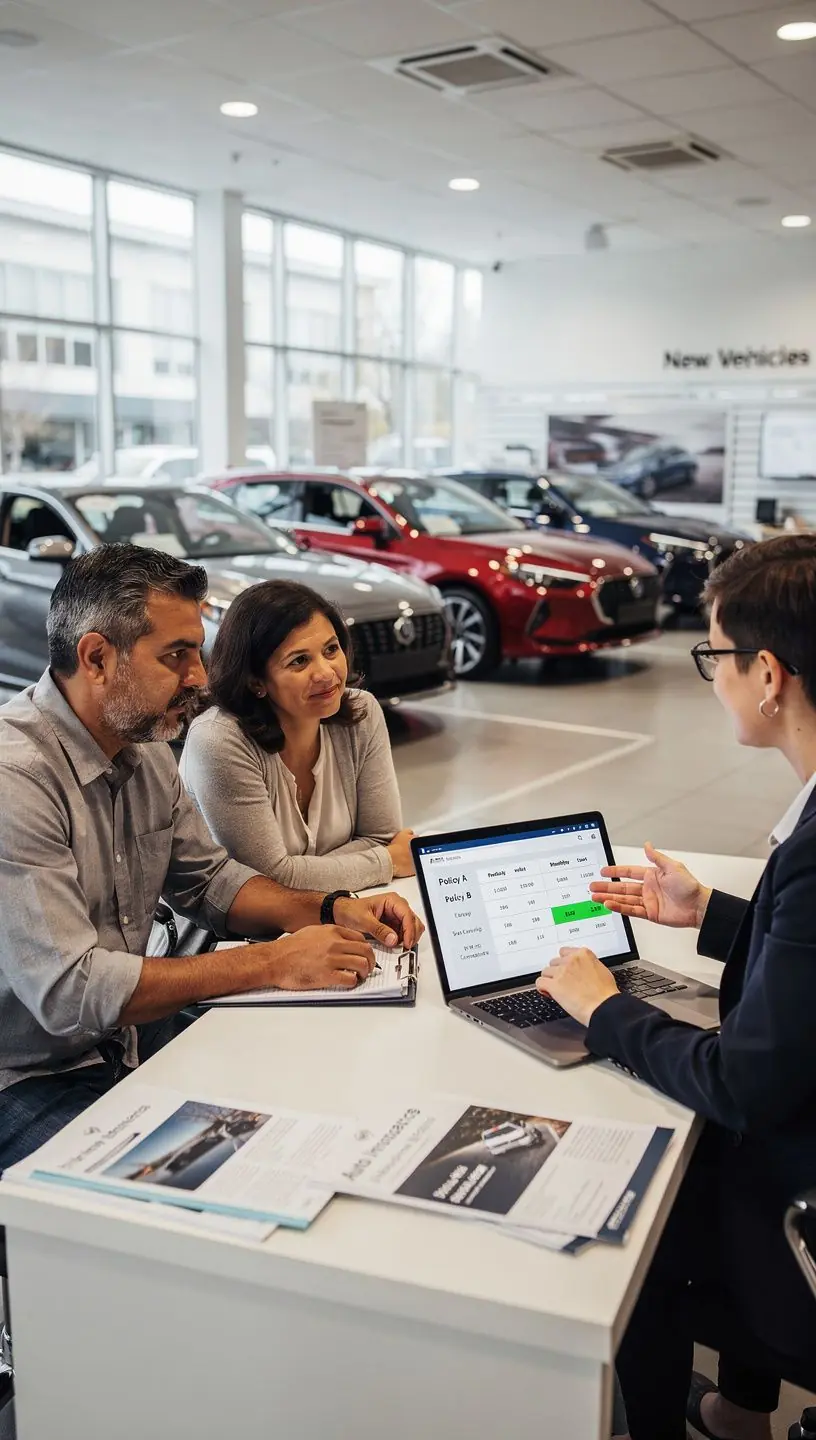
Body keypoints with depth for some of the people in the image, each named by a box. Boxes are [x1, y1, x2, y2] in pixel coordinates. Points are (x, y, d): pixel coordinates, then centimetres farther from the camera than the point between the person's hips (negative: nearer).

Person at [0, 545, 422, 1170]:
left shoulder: (144, 751, 4)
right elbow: (68, 991, -30)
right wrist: (272, 964, -26)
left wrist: (332, 911, -2)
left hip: (131, 1039, 8)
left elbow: (209, 878, 15)